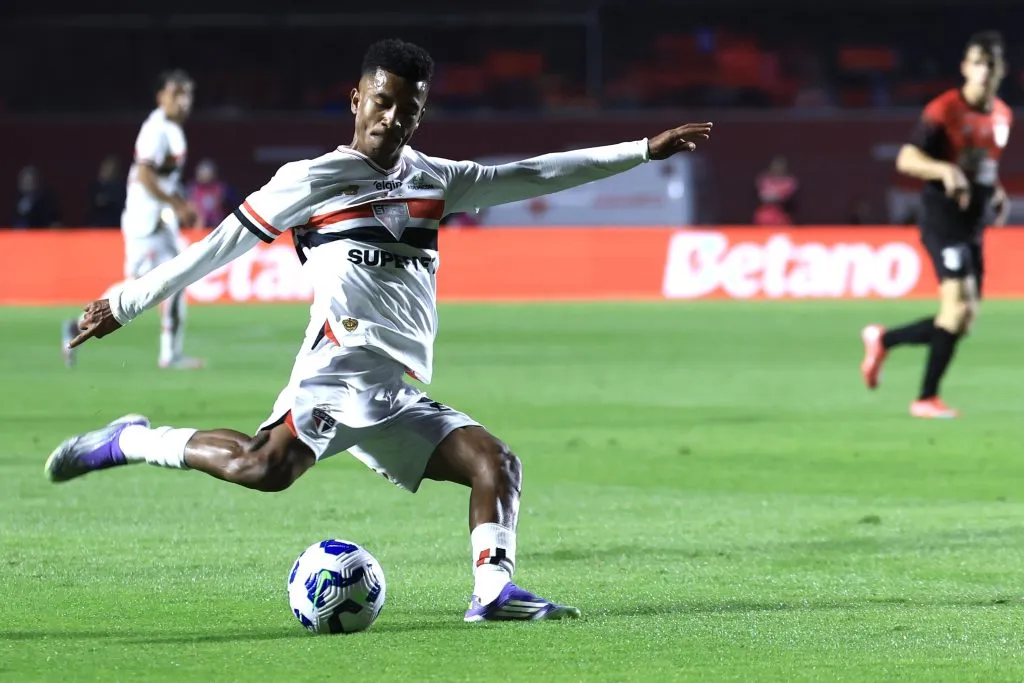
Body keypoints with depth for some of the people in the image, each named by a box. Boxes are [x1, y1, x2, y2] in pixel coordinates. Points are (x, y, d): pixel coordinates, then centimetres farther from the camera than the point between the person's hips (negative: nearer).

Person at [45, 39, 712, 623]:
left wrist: (644, 150, 21)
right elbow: (220, 246, 8)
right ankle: (131, 441, -15)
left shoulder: (433, 180, 22)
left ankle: (494, 590, -25)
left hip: (403, 396, 7)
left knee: (497, 464, -9)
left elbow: (534, 176, 24)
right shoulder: (313, 180, 6)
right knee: (267, 466, -31)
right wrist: (126, 303, 8)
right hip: (343, 363, -7)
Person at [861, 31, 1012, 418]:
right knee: (959, 304, -19)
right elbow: (906, 159, -14)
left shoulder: (1002, 116, 11)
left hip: (973, 226, 8)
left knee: (962, 323, 7)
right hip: (943, 218, -8)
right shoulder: (944, 110, -10)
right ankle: (926, 399, -12)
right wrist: (945, 169, -31)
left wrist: (998, 194, 10)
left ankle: (882, 340, 27)